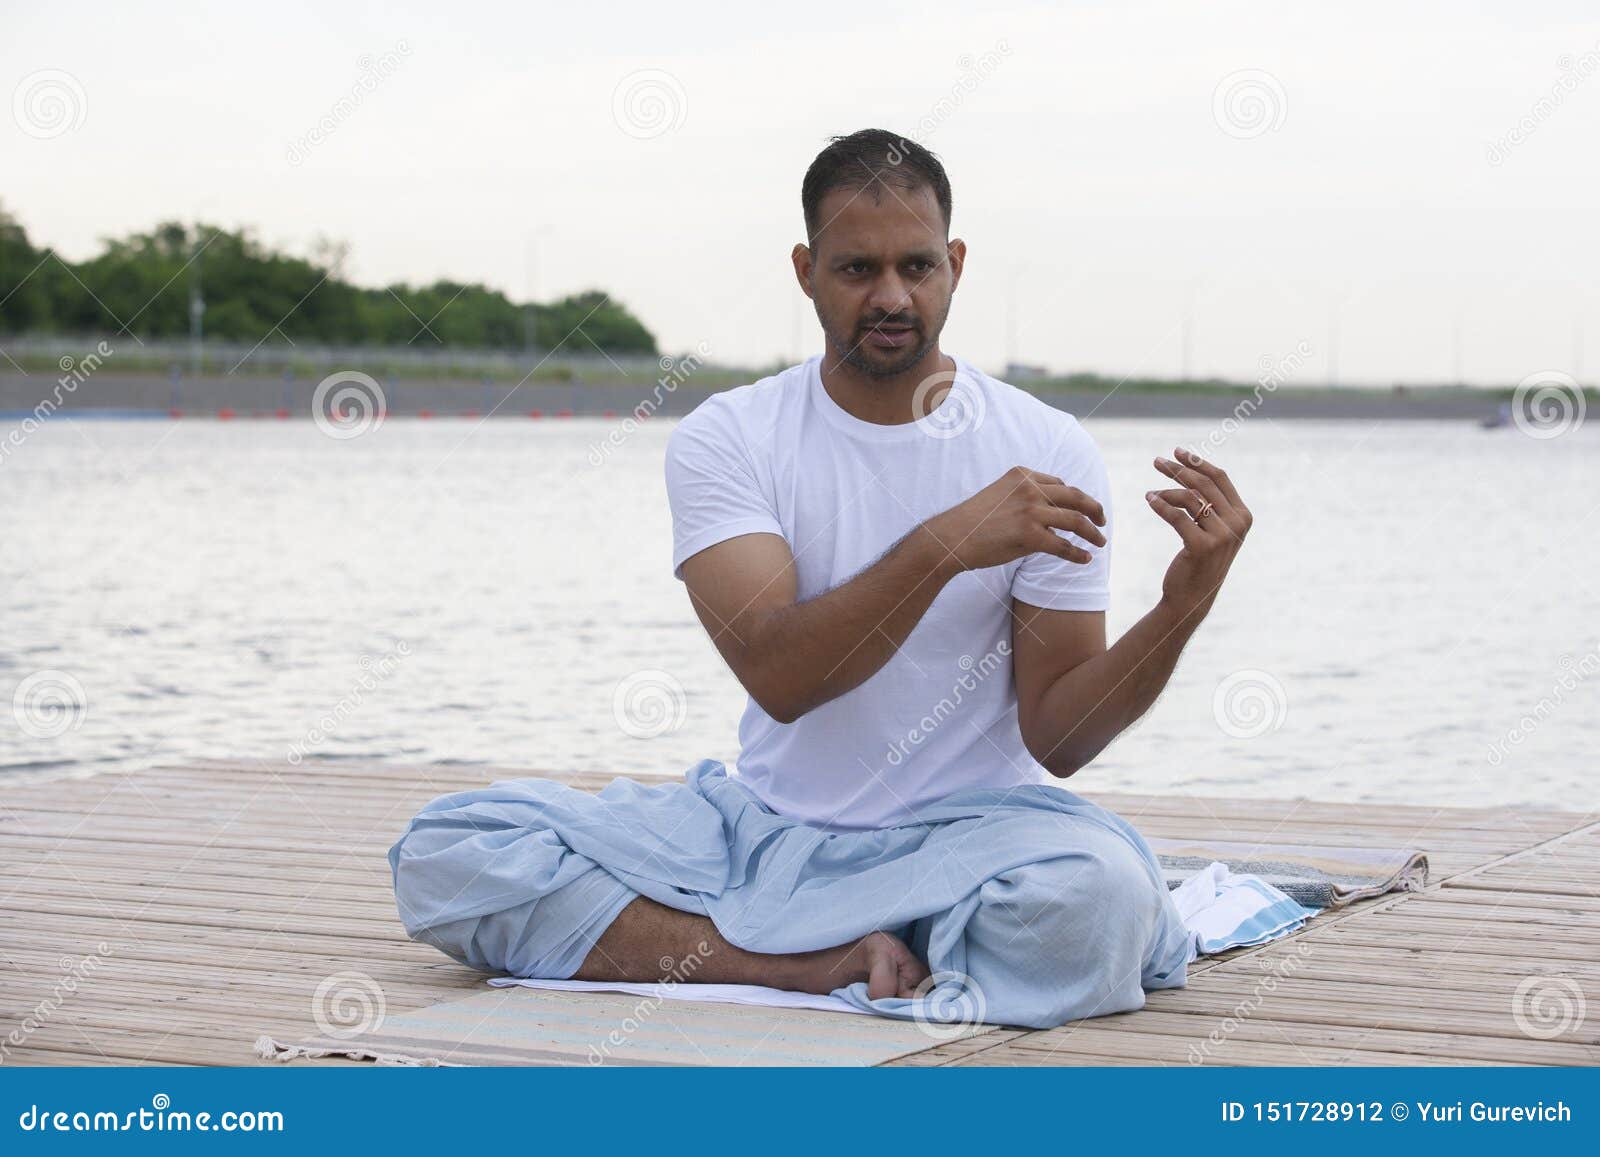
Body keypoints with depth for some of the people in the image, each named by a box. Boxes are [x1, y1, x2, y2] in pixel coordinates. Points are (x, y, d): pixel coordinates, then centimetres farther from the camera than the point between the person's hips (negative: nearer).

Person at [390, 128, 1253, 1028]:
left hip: (961, 835, -1)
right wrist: (946, 544, -29)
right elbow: (779, 678, -18)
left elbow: (1055, 738, -5)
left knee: (1096, 893, -37)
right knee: (445, 853, -17)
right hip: (762, 827, 2)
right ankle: (825, 959, -20)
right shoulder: (727, 439, -2)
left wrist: (1182, 609, -22)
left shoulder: (1048, 453, -3)